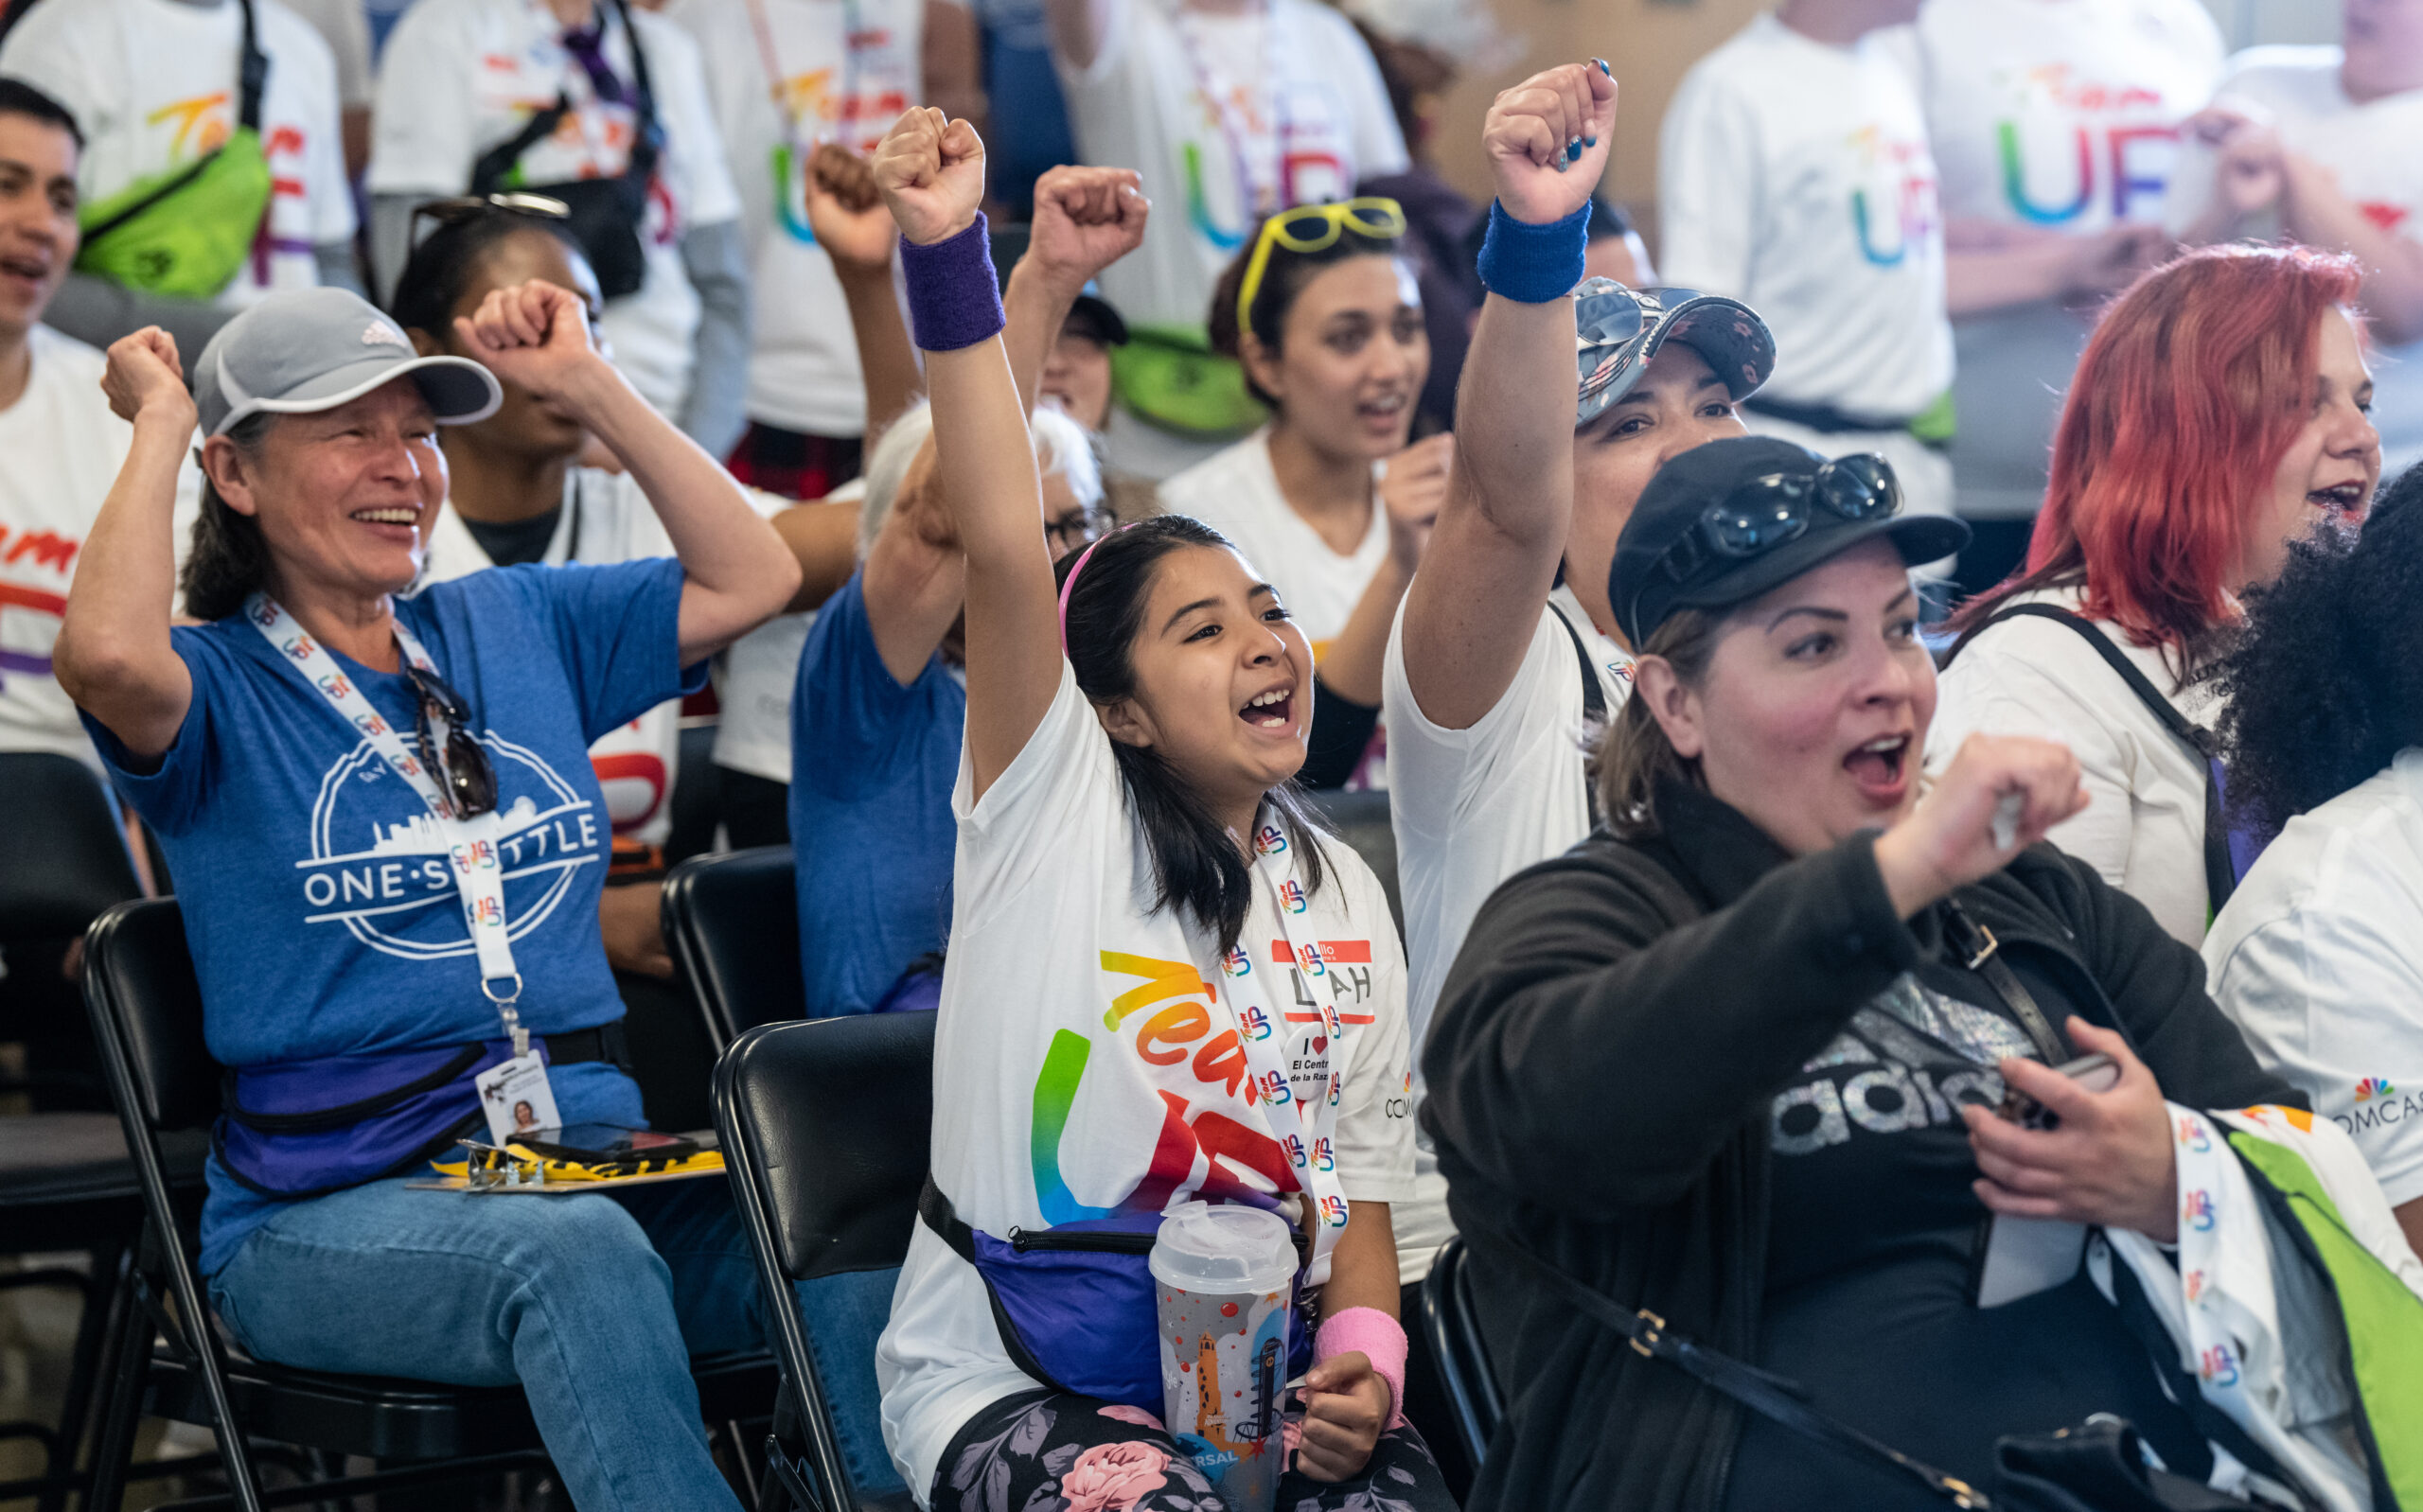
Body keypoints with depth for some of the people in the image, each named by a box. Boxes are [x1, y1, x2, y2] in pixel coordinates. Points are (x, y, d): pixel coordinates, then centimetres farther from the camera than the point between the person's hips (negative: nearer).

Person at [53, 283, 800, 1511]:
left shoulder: (516, 625, 20)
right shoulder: (220, 688, 2)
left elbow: (751, 578, 20)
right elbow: (107, 656, -22)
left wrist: (589, 388, 17)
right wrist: (159, 423, -6)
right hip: (329, 1211, -5)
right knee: (575, 1252, -39)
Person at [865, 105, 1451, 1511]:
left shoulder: (1346, 895, 16)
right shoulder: (1057, 814, -2)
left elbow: (1360, 1177, 17)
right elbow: (1005, 546, -16)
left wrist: (1364, 1356, -5)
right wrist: (950, 257, -28)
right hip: (1009, 1383, -4)